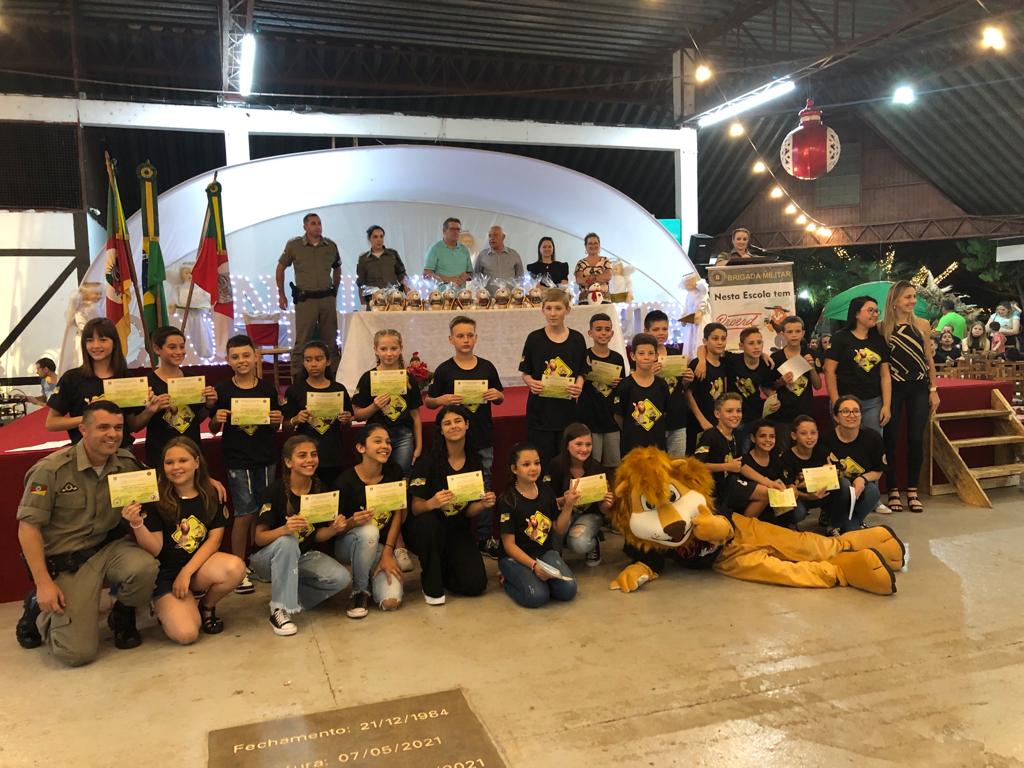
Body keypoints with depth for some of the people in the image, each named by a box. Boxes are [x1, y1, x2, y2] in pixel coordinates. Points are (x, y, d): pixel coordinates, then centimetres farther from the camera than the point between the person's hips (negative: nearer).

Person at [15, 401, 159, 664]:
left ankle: (122, 617, 4)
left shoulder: (127, 462, -2)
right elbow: (28, 527, -12)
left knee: (144, 567, -32)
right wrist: (43, 583, -16)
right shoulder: (51, 470, -15)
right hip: (66, 561, -3)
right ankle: (39, 610, 23)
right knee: (77, 653, -11)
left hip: (110, 547, 4)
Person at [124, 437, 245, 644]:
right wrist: (137, 524, -30)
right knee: (185, 634, -25)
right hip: (166, 572, -3)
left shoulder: (213, 495, 0)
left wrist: (186, 572, -16)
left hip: (200, 563, 3)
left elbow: (214, 539, -5)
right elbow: (155, 549, -11)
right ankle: (166, 606, 13)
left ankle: (207, 607, 2)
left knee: (235, 568, -31)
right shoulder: (156, 499, -8)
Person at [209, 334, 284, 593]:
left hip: (266, 459, 3)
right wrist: (217, 419, -18)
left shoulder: (267, 388, 4)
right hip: (237, 460, -3)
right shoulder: (223, 390, -3)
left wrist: (278, 420, -10)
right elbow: (213, 429, 3)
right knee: (245, 514, -1)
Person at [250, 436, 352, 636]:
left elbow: (317, 535, 1)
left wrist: (334, 529, -21)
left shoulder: (319, 489, -5)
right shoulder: (274, 491, -19)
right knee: (287, 542, -37)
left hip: (304, 556, 4)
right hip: (269, 558, -4)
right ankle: (280, 610, -25)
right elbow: (259, 538, -21)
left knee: (341, 578, -20)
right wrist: (284, 529, -40)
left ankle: (291, 598, 3)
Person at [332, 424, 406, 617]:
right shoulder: (345, 481, -17)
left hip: (382, 546, 2)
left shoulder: (395, 472, -6)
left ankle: (372, 575, 14)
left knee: (391, 601, -21)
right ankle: (359, 591, -13)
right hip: (348, 545, -2)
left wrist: (387, 553, -12)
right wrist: (353, 522, -33)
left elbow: (398, 514, -3)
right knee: (369, 532, -38)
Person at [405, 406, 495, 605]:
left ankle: (443, 568, 19)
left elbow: (468, 512, 3)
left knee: (475, 584, -16)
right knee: (429, 522, -39)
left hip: (457, 530, 3)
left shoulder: (474, 462, -1)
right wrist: (432, 503, -37)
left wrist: (483, 505, -19)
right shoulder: (428, 461, -14)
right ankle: (431, 586, -14)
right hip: (425, 529, -3)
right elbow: (415, 508, -15)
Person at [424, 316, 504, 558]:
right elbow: (428, 402, 2)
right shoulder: (444, 370, -3)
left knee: (483, 487, 8)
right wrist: (443, 399, -18)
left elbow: (500, 399, 13)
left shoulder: (487, 367, 4)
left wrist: (497, 395, -9)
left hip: (483, 438, 2)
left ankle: (485, 537, 19)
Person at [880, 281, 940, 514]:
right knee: (891, 440, 1)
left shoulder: (922, 324, 3)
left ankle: (912, 492, 15)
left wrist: (933, 389, 5)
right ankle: (893, 492, 11)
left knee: (916, 439, 4)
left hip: (919, 387, 2)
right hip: (893, 388, -2)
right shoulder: (883, 328, -3)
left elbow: (929, 358, 7)